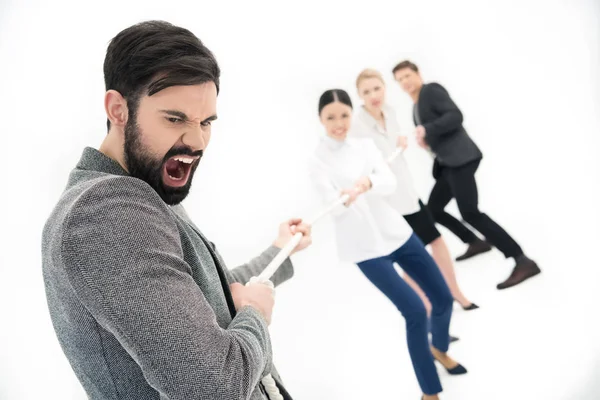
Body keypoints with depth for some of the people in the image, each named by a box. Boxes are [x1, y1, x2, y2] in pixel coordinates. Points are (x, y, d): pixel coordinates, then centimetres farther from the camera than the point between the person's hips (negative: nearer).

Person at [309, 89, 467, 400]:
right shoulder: (318, 161, -7)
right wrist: (346, 198, -41)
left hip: (397, 232, 5)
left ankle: (439, 349, 43)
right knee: (415, 311, -12)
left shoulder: (365, 145, 3)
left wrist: (367, 182, -34)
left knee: (443, 298, 11)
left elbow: (390, 182, -12)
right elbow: (333, 205, -18)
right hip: (366, 248, -5)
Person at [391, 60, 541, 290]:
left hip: (460, 158, -10)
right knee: (433, 209, 12)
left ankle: (523, 261, -18)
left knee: (470, 212, -18)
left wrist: (426, 130, -22)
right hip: (447, 163, 10)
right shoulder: (416, 108, 23)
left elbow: (455, 116, -15)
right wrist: (426, 141, 6)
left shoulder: (432, 89, -3)